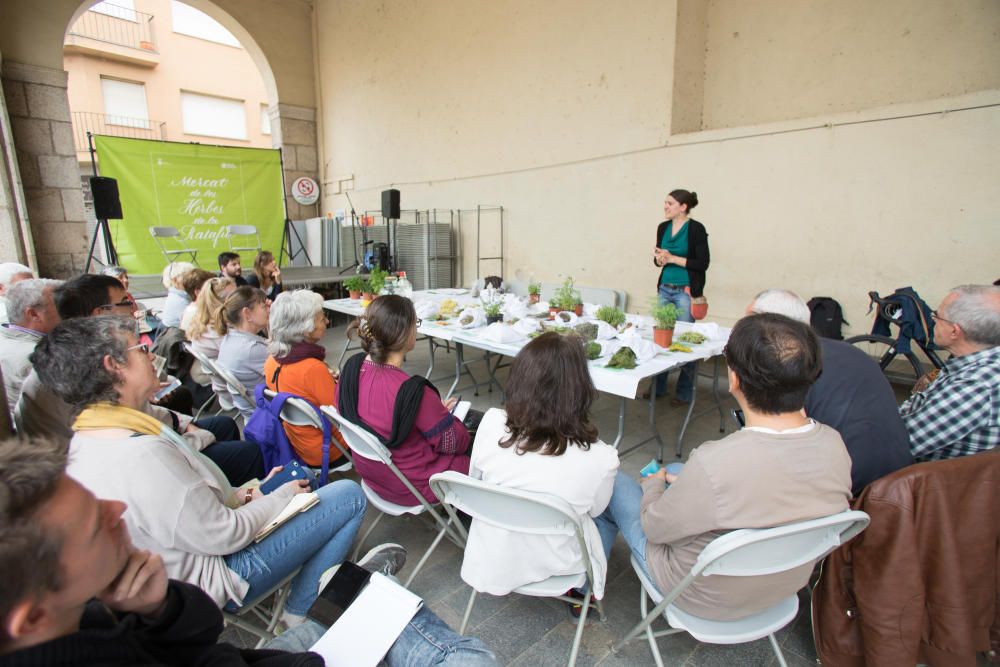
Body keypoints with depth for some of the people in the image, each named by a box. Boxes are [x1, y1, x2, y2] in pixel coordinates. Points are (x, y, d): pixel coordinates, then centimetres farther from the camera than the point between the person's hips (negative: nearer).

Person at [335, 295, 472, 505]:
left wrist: (436, 411, 6)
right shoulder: (414, 392, -35)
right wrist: (445, 415, 1)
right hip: (410, 487, -7)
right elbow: (452, 443, -20)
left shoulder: (352, 366, -13)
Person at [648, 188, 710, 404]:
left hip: (686, 291, -6)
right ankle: (658, 386, 21)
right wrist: (659, 258, -6)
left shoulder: (696, 228, -9)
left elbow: (703, 263, -12)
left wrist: (673, 258, -15)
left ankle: (684, 392, 12)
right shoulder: (663, 227, 9)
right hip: (664, 289, 6)